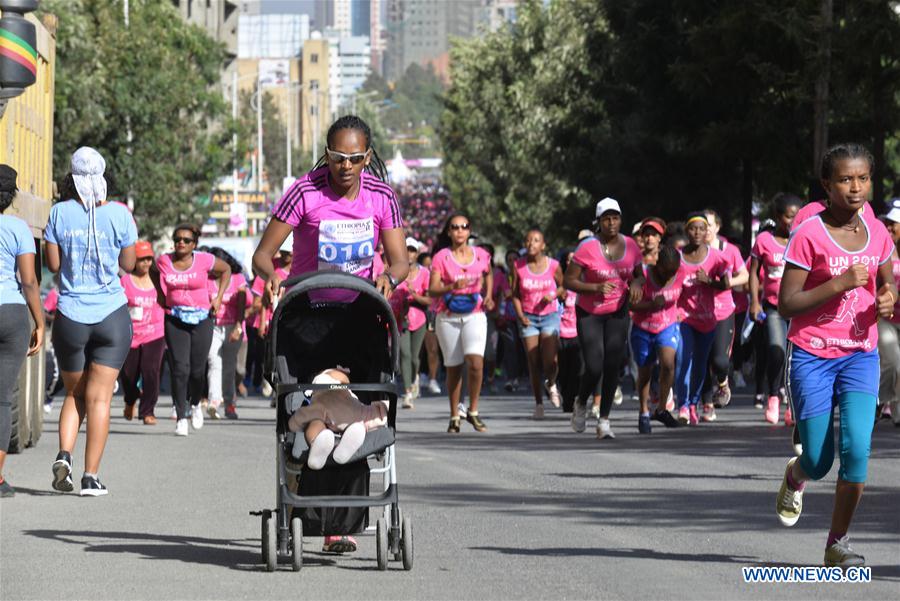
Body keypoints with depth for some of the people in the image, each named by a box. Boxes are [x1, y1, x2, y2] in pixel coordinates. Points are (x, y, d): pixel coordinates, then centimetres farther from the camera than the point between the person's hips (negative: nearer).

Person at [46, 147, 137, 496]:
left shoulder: (60, 213, -4)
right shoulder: (119, 214, -6)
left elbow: (53, 264, 0)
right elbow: (128, 264, 4)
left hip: (70, 316, 1)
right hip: (112, 314, -1)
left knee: (74, 394, 17)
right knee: (99, 397, 1)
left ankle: (64, 455, -5)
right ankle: (91, 476, -3)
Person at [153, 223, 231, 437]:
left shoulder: (204, 260, -5)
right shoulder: (164, 261, 0)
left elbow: (226, 270, 12)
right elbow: (154, 273, 23)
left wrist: (218, 298, 5)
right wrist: (161, 295, 12)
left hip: (201, 320, 0)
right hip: (174, 320, 0)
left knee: (197, 369, 1)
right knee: (179, 369, -9)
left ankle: (195, 404, 32)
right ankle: (181, 417, -4)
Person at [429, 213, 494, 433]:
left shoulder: (481, 255, 5)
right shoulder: (442, 257, -2)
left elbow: (488, 274, 27)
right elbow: (432, 290, -8)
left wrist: (488, 295, 11)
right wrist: (452, 287, -25)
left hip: (475, 315, 1)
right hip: (448, 318, 0)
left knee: (475, 361, -20)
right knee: (453, 368, 4)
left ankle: (473, 411, -5)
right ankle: (454, 417, 16)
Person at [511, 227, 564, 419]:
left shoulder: (553, 265, -6)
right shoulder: (518, 266, -5)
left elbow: (562, 287, 9)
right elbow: (515, 294, 2)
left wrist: (554, 295, -12)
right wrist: (520, 315, -10)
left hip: (550, 315, -1)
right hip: (528, 317, 1)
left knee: (549, 360, -14)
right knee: (533, 363, -1)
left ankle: (551, 384, 20)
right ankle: (538, 404, 10)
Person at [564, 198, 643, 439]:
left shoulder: (630, 246, -3)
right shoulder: (587, 247, -16)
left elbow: (639, 274, 14)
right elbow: (568, 281, -13)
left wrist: (636, 283, -10)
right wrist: (596, 288, -27)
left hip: (618, 312, 3)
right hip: (589, 313, -3)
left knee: (612, 367, -4)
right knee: (594, 368, -9)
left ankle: (604, 421, 5)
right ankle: (581, 404, 24)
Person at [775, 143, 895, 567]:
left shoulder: (877, 234, 3)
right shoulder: (808, 235, -11)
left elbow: (886, 284, 20)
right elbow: (786, 305, -13)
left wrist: (888, 300, -4)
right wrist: (840, 284, -23)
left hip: (861, 354, 3)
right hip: (812, 356, -3)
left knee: (857, 448, -15)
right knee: (819, 462, 2)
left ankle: (838, 543, 1)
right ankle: (796, 475, 41)